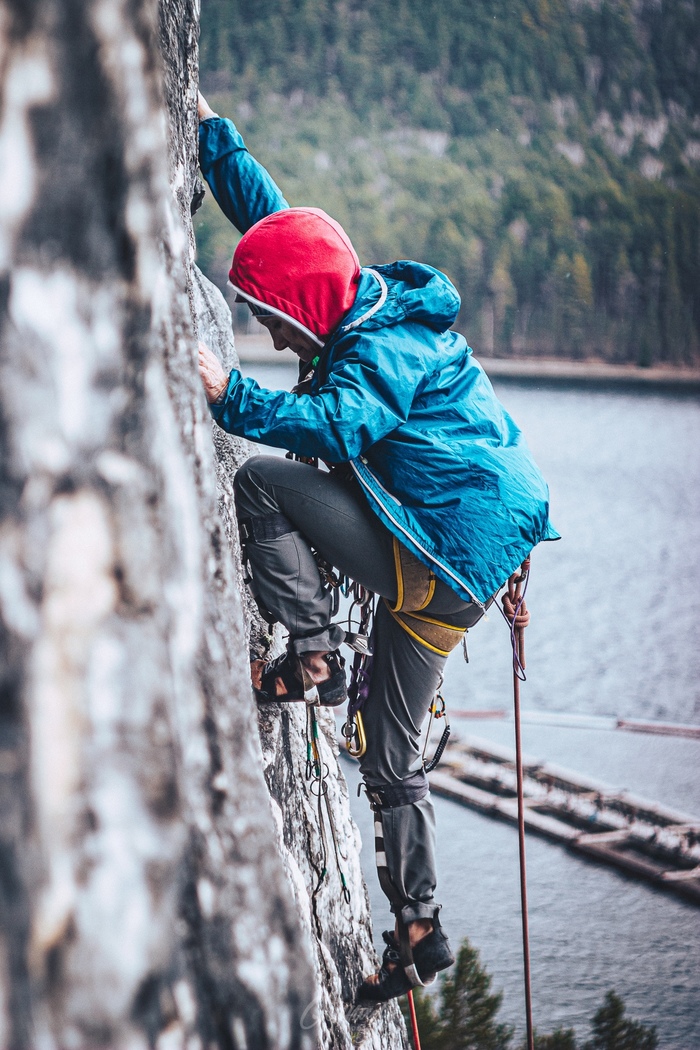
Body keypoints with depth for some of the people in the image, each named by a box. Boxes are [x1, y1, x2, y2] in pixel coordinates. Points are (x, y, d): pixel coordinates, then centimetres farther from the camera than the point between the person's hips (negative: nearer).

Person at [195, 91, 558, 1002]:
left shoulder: (388, 348, -17)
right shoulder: (365, 308, 9)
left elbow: (337, 421, -37)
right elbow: (265, 209, 16)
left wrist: (233, 398, -44)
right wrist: (209, 131, 16)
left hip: (440, 557, -10)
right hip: (449, 571, 10)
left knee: (261, 484, -19)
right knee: (392, 757, 16)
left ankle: (314, 656, -18)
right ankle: (419, 928, 22)